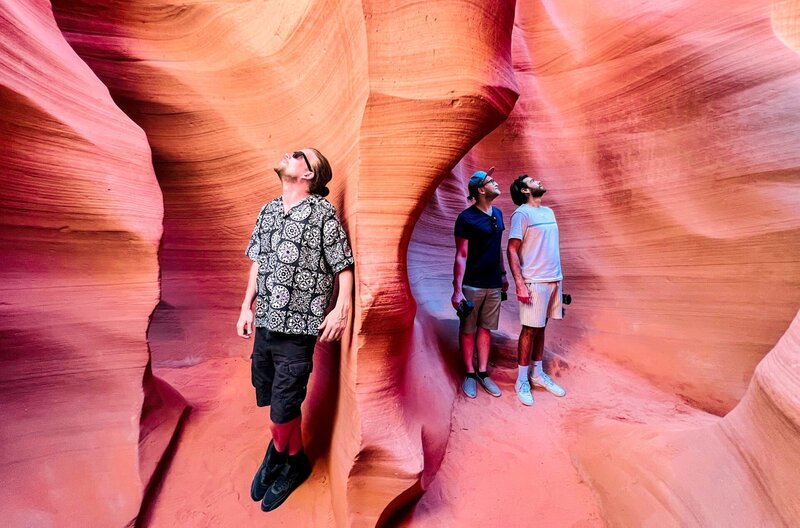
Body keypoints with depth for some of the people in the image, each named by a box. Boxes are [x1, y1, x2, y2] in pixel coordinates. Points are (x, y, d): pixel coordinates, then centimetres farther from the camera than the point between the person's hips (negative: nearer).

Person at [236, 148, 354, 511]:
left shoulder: (323, 214, -8)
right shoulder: (268, 212, 11)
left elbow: (344, 268, -7)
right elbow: (257, 263, 17)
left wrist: (341, 308, -18)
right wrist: (247, 306, 15)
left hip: (297, 329, -6)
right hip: (264, 325, 6)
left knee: (283, 410, 4)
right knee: (274, 403, 18)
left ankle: (278, 457, 37)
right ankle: (294, 461, 43)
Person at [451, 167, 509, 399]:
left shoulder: (498, 214, 8)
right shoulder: (466, 218, -13)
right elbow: (461, 256, -14)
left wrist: (503, 274, 19)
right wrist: (457, 290, -17)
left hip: (493, 284, 6)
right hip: (472, 284, -6)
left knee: (486, 328, 13)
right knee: (468, 330, 8)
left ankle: (483, 373, 27)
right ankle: (470, 374, 24)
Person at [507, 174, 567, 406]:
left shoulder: (548, 212, 15)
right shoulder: (522, 214, -9)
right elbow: (512, 251, -14)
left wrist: (558, 277, 17)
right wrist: (520, 284, -20)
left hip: (554, 280, 7)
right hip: (534, 282, -7)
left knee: (541, 328, 14)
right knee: (530, 329, 1)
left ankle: (538, 374, 27)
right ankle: (522, 380, 15)